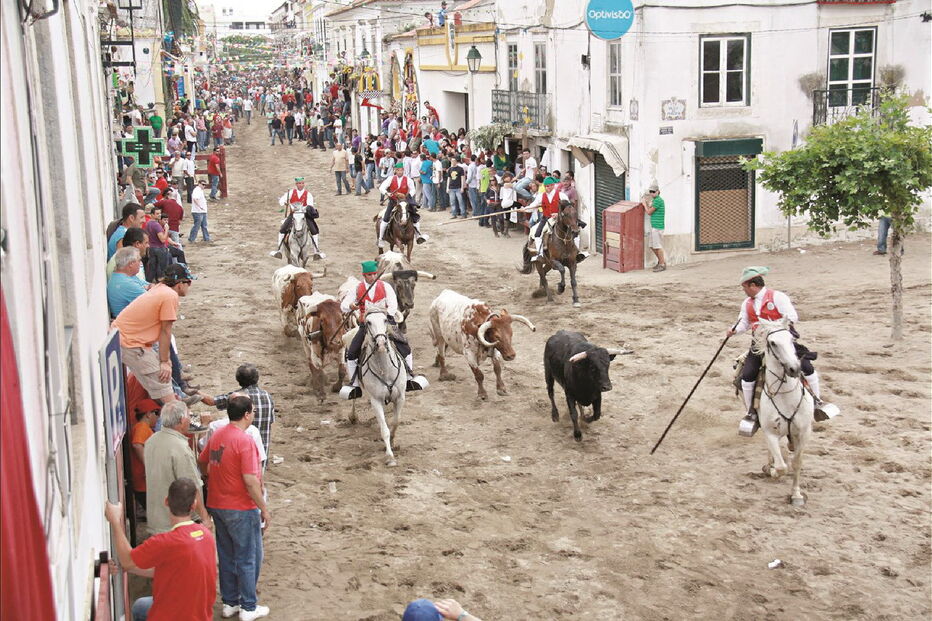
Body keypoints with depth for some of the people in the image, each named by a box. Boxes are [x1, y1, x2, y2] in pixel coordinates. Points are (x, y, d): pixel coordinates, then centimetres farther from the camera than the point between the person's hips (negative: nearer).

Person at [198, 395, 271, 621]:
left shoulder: (217, 436, 4)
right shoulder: (244, 440, -21)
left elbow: (202, 462, 19)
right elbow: (250, 480, -23)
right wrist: (264, 509, -15)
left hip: (217, 506, 8)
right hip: (241, 509, -8)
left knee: (227, 556, 18)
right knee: (248, 558, 5)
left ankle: (229, 602, 27)